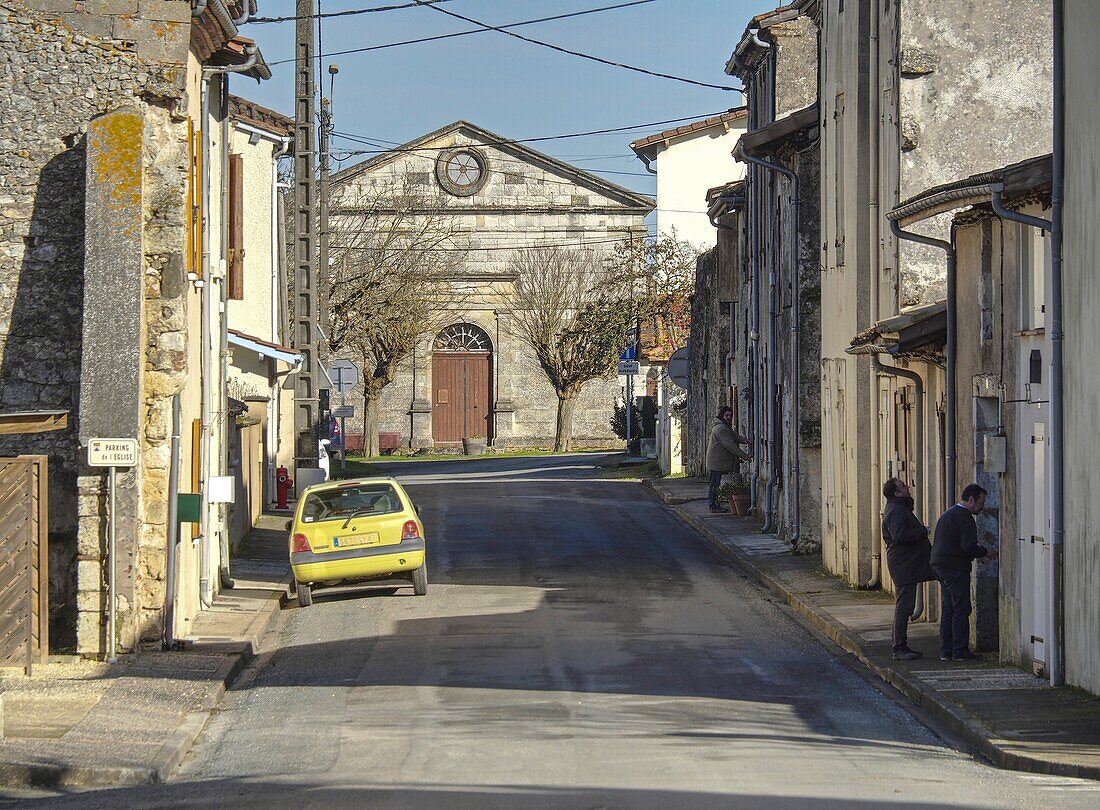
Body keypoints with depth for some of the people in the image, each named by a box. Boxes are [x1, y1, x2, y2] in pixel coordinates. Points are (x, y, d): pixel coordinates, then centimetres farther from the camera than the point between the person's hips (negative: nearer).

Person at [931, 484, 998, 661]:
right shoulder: (964, 516, -12)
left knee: (947, 610, 12)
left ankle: (946, 650, 12)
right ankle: (960, 651, -5)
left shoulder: (947, 514, 20)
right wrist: (985, 552, -3)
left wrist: (978, 553, 19)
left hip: (940, 566, 10)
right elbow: (968, 545, -20)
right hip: (955, 568, -10)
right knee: (961, 609, -5)